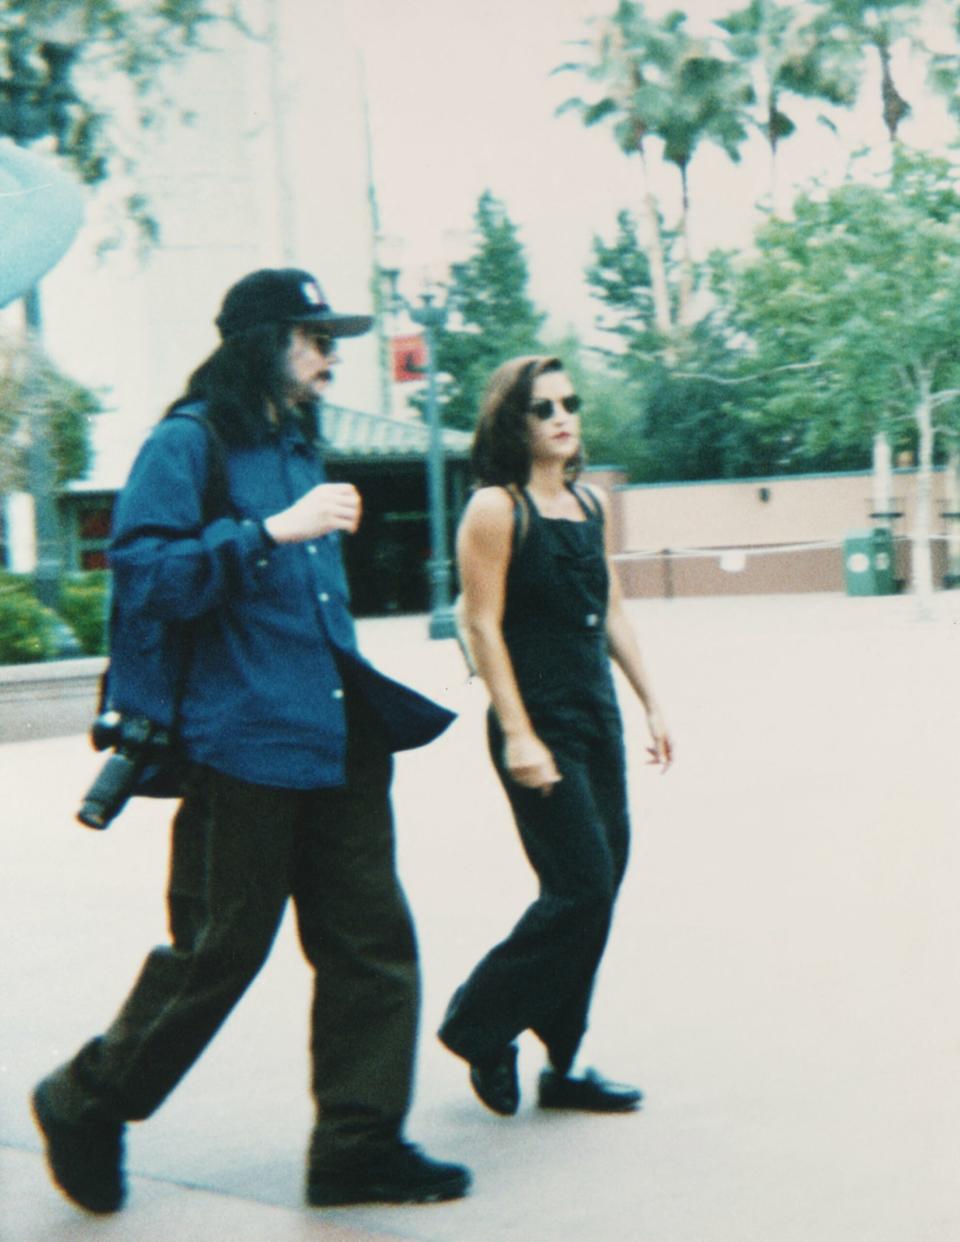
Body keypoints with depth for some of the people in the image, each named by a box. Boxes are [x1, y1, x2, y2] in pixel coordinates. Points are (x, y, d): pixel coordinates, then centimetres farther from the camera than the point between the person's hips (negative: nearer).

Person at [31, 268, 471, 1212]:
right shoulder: (187, 443, -7)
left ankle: (357, 1143, 14)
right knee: (217, 952, 0)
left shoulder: (300, 450, 18)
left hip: (335, 742, 8)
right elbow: (143, 571, -19)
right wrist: (273, 532, -24)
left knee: (372, 940, 5)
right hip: (241, 745, -8)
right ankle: (87, 1105, 21)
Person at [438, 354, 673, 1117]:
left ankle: (562, 1067, 18)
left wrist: (651, 703, 15)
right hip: (540, 724, -7)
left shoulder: (591, 503, 11)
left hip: (598, 717, 7)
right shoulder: (495, 509, -9)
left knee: (596, 892, 8)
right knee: (582, 890, -9)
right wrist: (517, 736, -18)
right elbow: (484, 627, -13)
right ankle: (479, 1024, 11)